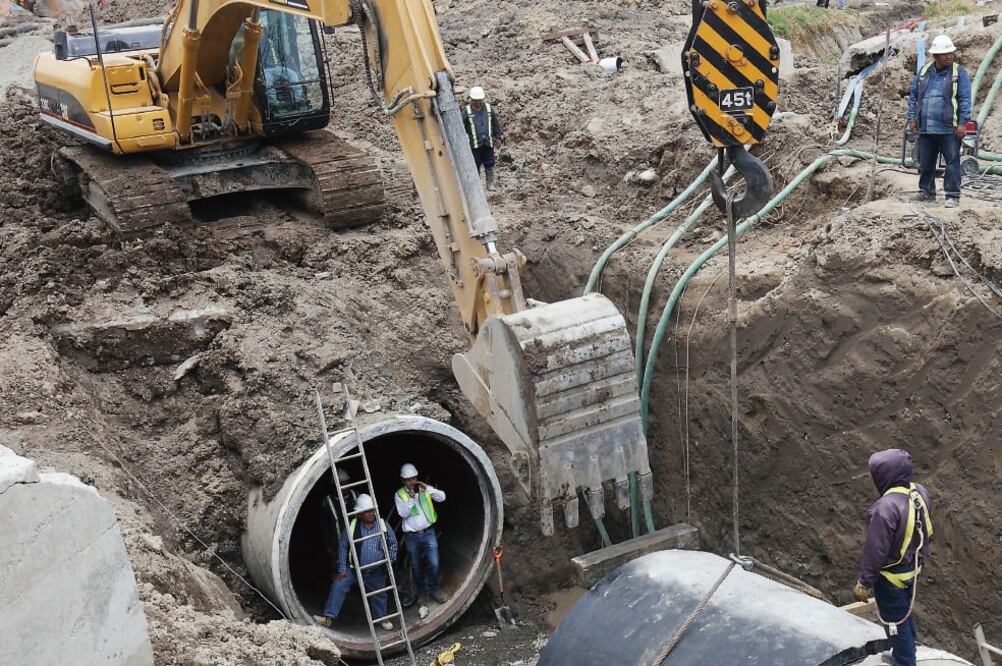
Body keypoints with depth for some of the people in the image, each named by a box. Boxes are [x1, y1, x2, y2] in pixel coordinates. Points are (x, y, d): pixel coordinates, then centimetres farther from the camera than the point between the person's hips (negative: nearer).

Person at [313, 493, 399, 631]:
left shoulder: (382, 525, -5)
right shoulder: (352, 526, -9)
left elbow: (393, 543, 7)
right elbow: (342, 547, -3)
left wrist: (390, 559, -4)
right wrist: (342, 569, -6)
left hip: (376, 572, 1)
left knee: (378, 595, 13)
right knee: (338, 586, -14)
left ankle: (381, 618, 37)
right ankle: (329, 618, -8)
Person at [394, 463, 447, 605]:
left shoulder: (424, 489, 2)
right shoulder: (399, 495, -4)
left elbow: (442, 497, -9)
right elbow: (403, 513, -16)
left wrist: (428, 489, -22)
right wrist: (411, 498, -27)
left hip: (428, 533, 1)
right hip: (412, 536, 0)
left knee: (434, 564, -7)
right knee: (416, 566, 12)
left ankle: (433, 590, 14)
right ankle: (421, 591, 33)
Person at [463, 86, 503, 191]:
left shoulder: (488, 109, 4)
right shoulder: (468, 111, -4)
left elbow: (496, 124, 12)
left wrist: (498, 137, 11)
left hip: (488, 142, 2)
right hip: (475, 143, -2)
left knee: (489, 164, 7)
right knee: (475, 165, 4)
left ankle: (490, 184, 17)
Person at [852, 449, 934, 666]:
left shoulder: (886, 508, -35)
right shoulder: (920, 492, -10)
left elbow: (875, 551, -27)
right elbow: (924, 531, 7)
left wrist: (864, 583, -15)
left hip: (892, 575, -8)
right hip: (912, 567, 8)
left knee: (895, 620, 11)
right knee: (905, 613, 29)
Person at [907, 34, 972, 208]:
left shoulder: (959, 73, -1)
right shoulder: (924, 71, 10)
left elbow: (965, 99, -5)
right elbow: (913, 96, 14)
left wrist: (963, 123, -12)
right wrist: (912, 118, 7)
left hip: (949, 129, -4)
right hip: (925, 128, 4)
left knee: (952, 162, -2)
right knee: (925, 163, 11)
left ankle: (953, 195, 3)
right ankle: (926, 192, 24)